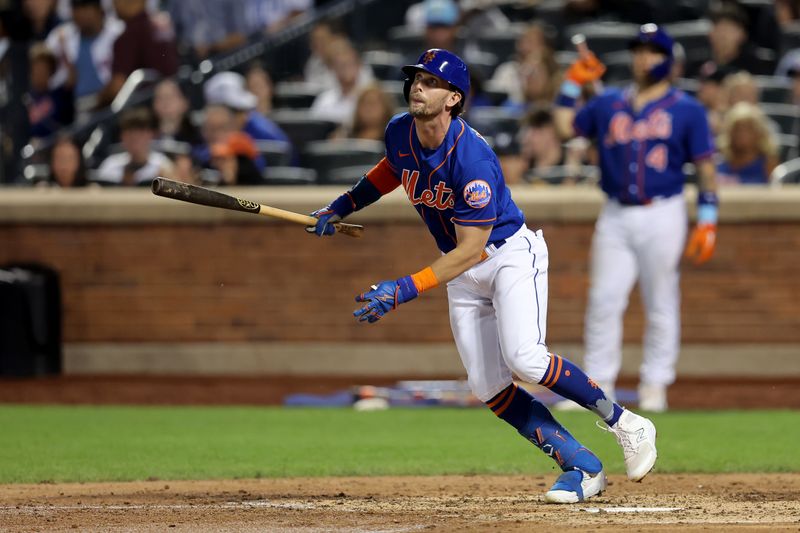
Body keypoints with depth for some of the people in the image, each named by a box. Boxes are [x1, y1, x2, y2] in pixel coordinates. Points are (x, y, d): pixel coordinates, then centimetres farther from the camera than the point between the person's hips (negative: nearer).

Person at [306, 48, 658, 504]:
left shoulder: (472, 159, -30)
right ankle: (583, 468, 2)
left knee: (525, 358, -28)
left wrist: (405, 290, -36)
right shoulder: (400, 132, -7)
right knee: (489, 389, -4)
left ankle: (622, 421, -8)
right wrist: (344, 205, 11)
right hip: (461, 270, 7)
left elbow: (470, 250, -30)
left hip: (511, 254, -7)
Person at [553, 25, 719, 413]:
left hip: (662, 216, -3)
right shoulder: (609, 104, 11)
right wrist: (573, 83, 12)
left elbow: (705, 167, 1)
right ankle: (597, 384, 4)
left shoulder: (686, 110, 1)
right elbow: (565, 127, 17)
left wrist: (707, 222, -5)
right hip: (615, 217, 3)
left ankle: (655, 384, 9)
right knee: (604, 301, 0)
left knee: (660, 304, 0)